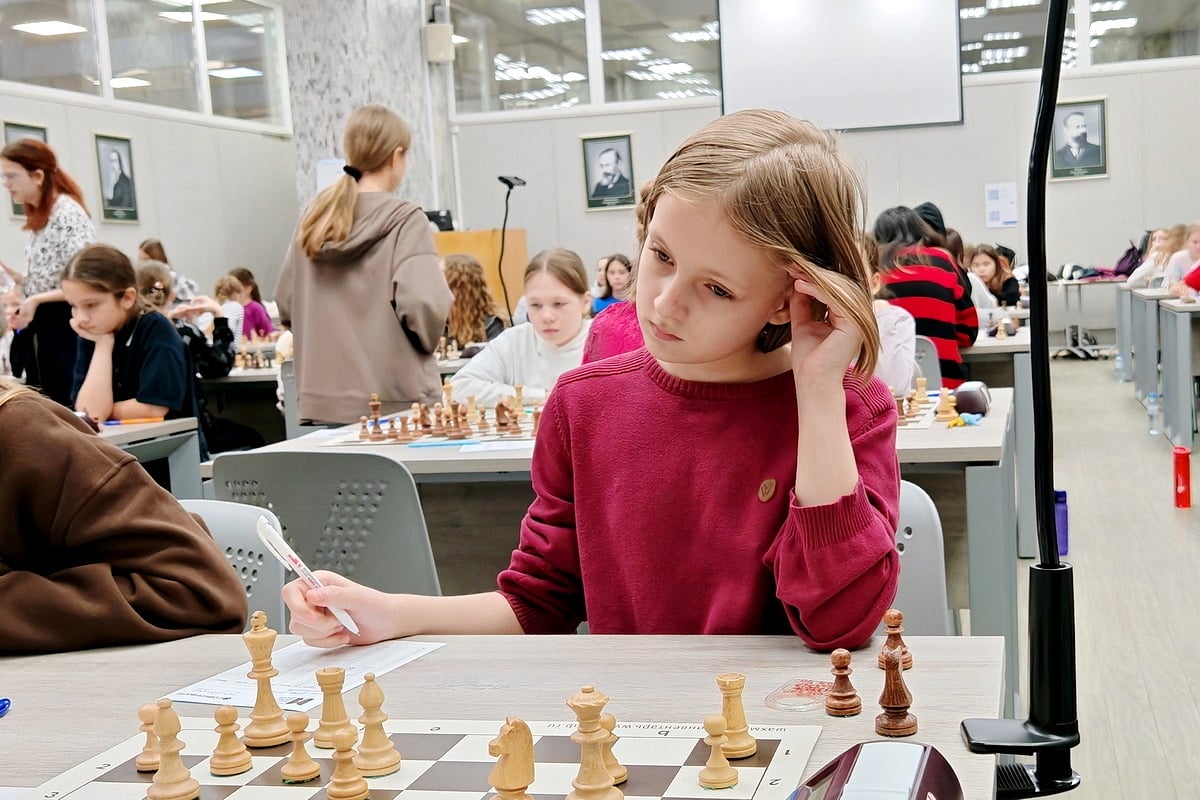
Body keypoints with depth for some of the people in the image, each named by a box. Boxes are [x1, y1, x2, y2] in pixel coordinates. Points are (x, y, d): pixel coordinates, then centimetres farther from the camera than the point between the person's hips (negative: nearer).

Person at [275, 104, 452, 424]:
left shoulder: (314, 217, 7)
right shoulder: (405, 220, -10)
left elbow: (286, 305, 11)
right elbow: (423, 307, -21)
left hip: (323, 402, 6)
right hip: (395, 402, -5)